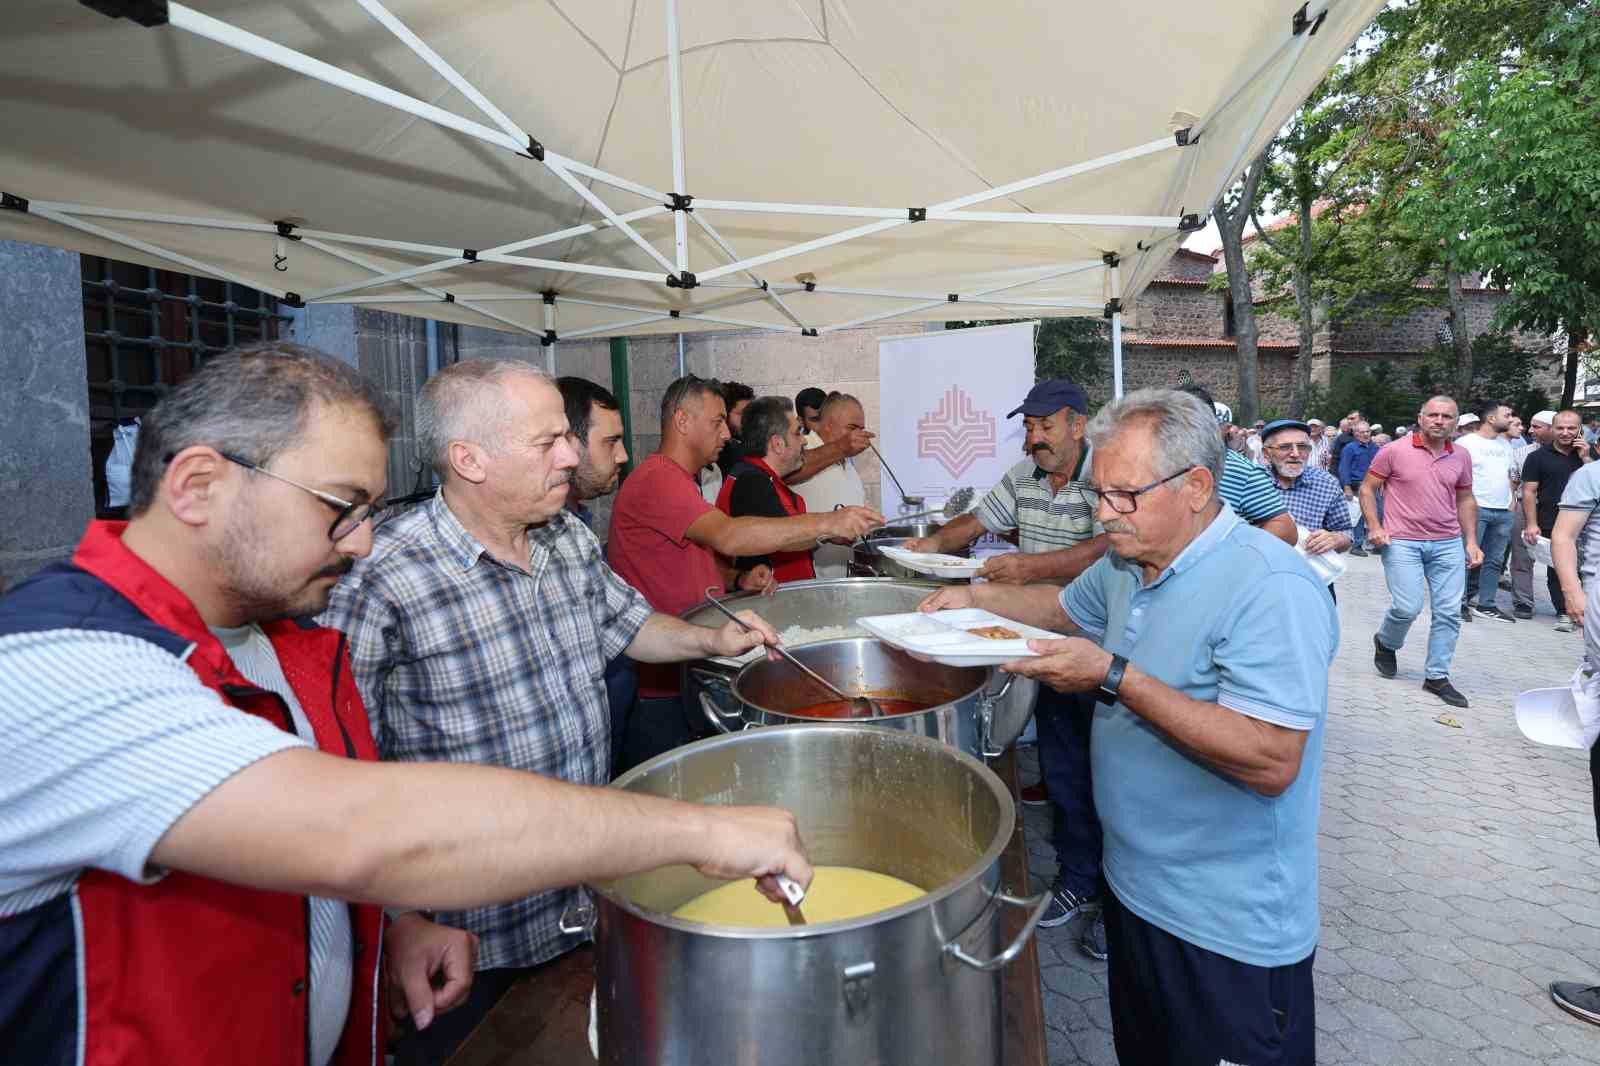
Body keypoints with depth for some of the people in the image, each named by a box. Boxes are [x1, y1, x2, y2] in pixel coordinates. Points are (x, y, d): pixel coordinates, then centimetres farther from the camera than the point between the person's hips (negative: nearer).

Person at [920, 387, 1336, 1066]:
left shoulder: (1271, 589, -26)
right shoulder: (1128, 562, 1)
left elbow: (1272, 762, -32)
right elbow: (1065, 607, 20)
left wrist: (1115, 677, -32)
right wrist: (976, 597, 3)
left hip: (1229, 931, -7)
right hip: (1134, 886, 8)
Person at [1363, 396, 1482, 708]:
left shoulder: (1461, 456, 8)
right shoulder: (1395, 451, -5)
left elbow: (1465, 499, 17)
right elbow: (1367, 488, 0)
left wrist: (1471, 541, 10)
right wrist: (1374, 527, -10)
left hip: (1449, 544, 4)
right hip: (1402, 542, -4)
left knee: (1449, 612, 3)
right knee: (1407, 607, -10)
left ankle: (1437, 676, 16)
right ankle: (1385, 643, 23)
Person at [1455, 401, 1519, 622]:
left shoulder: (1505, 444, 16)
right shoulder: (1465, 442, -6)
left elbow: (1508, 476, 23)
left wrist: (1512, 502, 14)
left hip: (1503, 512, 7)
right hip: (1475, 509, -7)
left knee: (1494, 560, 9)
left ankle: (1486, 604, 16)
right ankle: (1460, 602, 2)